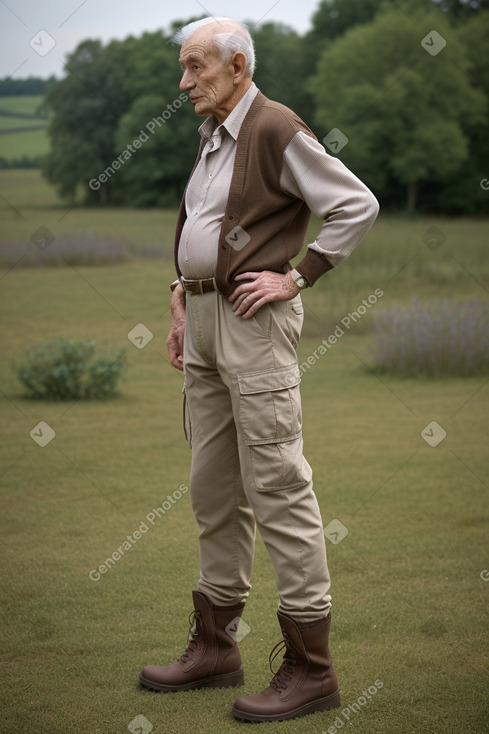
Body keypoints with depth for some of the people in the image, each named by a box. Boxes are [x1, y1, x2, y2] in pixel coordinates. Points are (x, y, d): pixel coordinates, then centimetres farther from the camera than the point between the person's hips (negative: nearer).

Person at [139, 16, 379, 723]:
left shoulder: (276, 129, -10)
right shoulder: (212, 136, 18)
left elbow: (358, 205, -15)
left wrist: (296, 276, -14)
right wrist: (184, 300, 19)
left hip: (255, 321, -9)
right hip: (205, 321, 9)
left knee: (277, 487, -9)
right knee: (213, 488, 12)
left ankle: (311, 667, -5)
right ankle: (215, 646, 22)